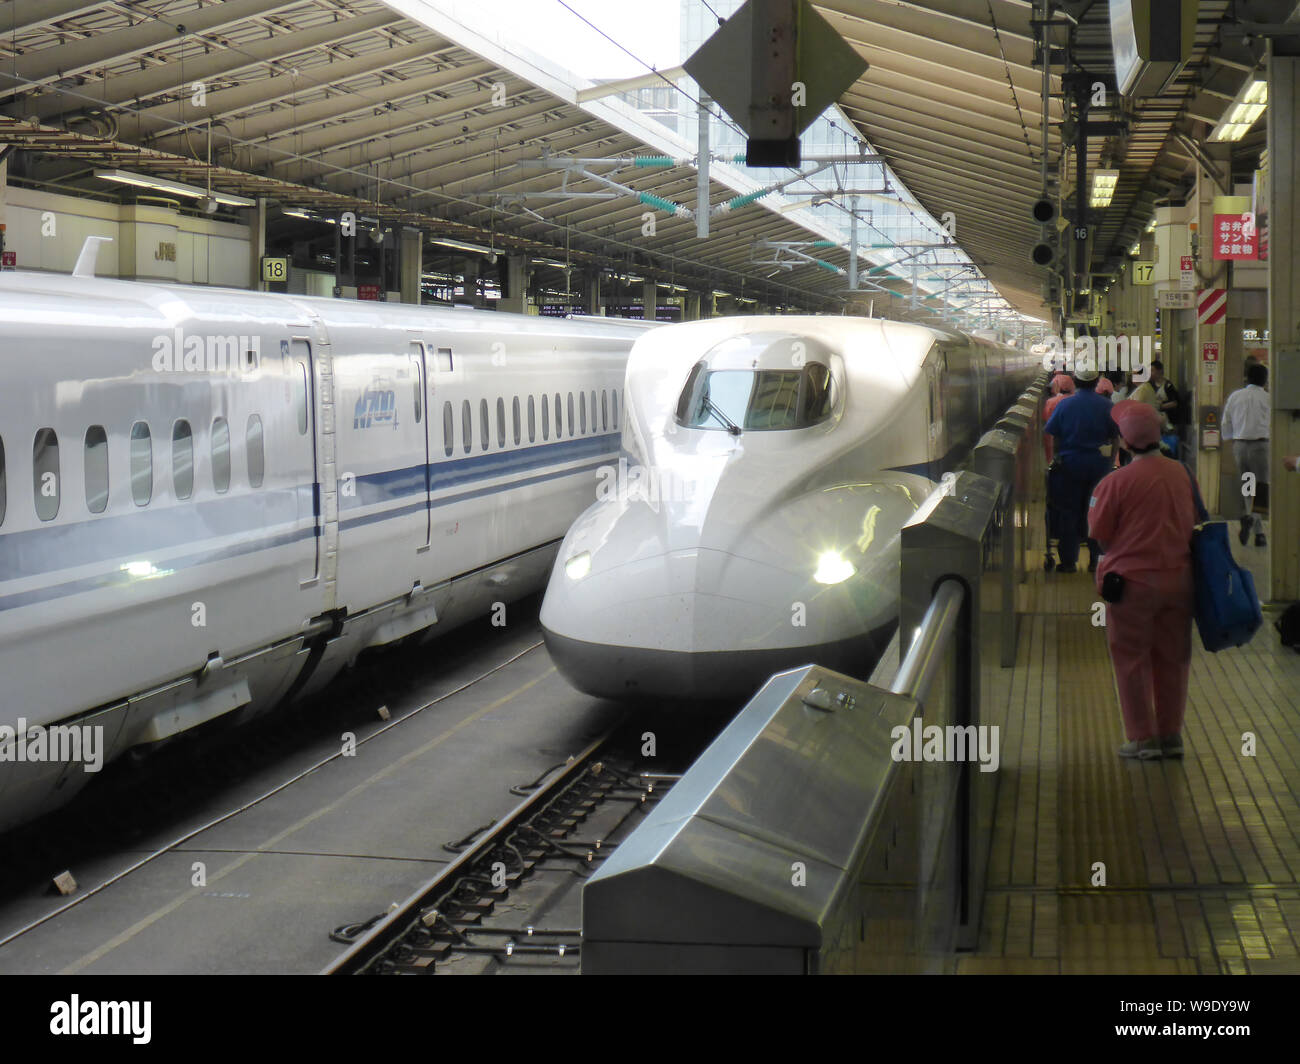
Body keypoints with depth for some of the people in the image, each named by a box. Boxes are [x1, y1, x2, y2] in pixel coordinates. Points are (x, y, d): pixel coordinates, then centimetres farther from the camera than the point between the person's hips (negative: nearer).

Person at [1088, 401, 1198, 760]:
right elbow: (1193, 521, 11)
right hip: (1179, 578, 5)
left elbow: (1099, 534, -8)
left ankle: (1143, 739, 10)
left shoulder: (1118, 481, -16)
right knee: (1172, 659, 14)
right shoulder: (1181, 473, -2)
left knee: (1132, 660, 7)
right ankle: (1171, 735, 21)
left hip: (1133, 581, -4)